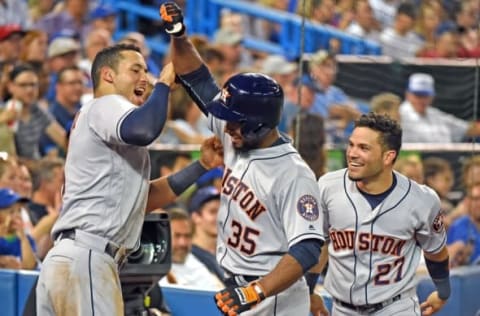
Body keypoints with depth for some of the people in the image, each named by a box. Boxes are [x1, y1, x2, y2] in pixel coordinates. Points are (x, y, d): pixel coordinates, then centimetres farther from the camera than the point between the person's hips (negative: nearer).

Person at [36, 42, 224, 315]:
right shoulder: (106, 105, -1)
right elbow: (144, 130, -27)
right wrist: (164, 83, -9)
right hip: (85, 259, -11)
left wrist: (202, 165, 23)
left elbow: (145, 198, 28)